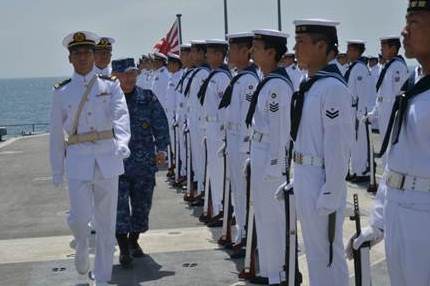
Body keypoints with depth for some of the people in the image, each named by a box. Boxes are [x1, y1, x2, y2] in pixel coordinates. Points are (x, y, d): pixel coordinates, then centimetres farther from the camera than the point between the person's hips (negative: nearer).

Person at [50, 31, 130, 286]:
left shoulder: (110, 85, 1)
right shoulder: (62, 92, 6)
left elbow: (121, 115, -16)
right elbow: (57, 133, 9)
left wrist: (122, 143, -35)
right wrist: (57, 169, 8)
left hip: (107, 160, 0)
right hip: (78, 161, 0)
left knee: (106, 223, 5)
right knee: (79, 218, -9)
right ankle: (82, 248, 26)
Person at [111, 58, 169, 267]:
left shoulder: (148, 98, 4)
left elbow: (160, 124, 3)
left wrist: (161, 148, -9)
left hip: (145, 163, 2)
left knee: (142, 203, 10)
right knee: (119, 206, -6)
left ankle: (133, 240, 29)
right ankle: (123, 249, 0)